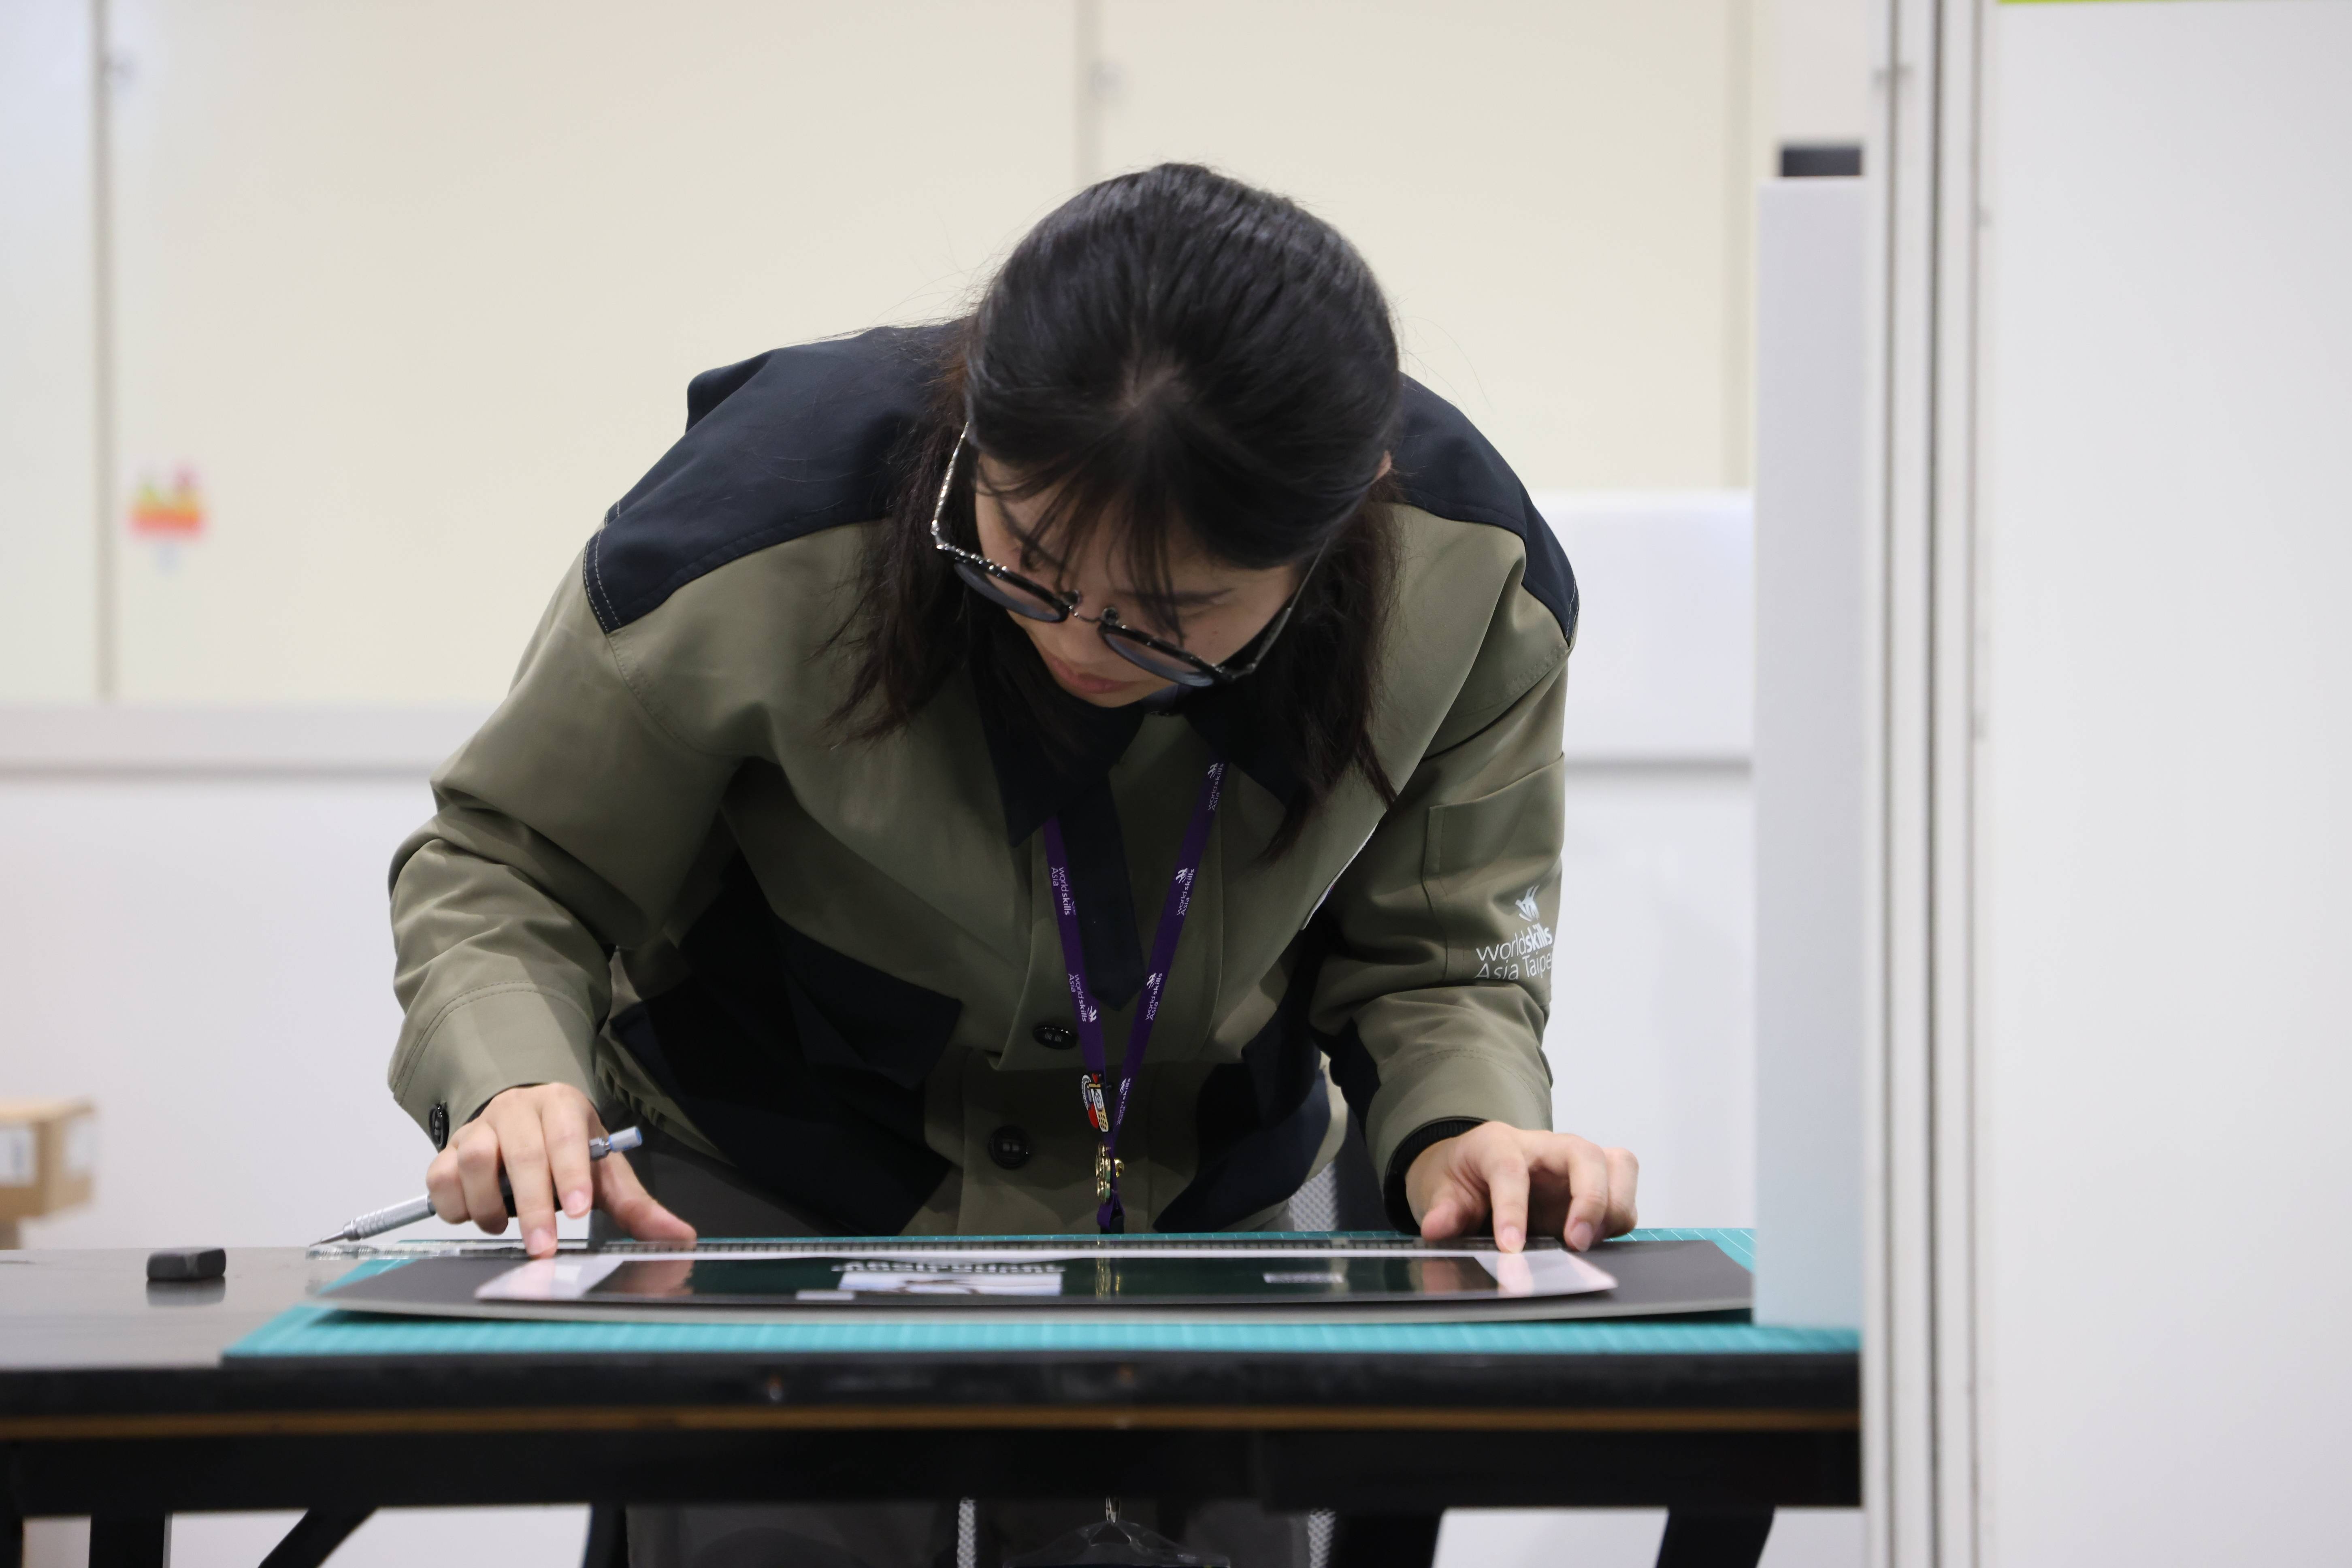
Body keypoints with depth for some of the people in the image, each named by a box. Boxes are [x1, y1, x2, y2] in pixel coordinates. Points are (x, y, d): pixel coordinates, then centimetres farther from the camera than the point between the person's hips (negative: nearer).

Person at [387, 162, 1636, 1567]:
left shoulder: (1470, 571, -22)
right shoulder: (767, 523, -28)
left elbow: (1434, 952, -6)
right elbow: (508, 860, -13)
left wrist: (1465, 1127, -28)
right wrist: (515, 1080, -33)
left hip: (1205, 1210, 2)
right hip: (770, 1198, -1)